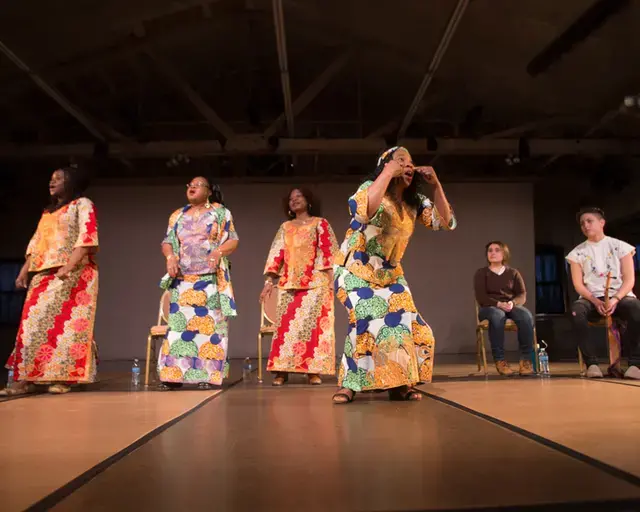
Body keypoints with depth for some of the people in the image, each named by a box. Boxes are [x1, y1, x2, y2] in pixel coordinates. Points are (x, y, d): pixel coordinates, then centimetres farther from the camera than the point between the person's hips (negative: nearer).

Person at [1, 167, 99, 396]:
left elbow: (87, 238, -10)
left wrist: (68, 266, -22)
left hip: (73, 274, -7)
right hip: (43, 274, 7)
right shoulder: (48, 211, 25)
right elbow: (35, 243, 21)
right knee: (34, 322, -1)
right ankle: (28, 378, -2)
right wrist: (24, 271, 7)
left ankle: (64, 377, -7)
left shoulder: (83, 204, 3)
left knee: (66, 323, -10)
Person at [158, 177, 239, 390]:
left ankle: (207, 374, -3)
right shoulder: (177, 215, 18)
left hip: (211, 279, -3)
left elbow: (233, 240, 0)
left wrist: (218, 252, -19)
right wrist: (170, 257, -8)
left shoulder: (220, 212, 7)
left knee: (208, 321, -6)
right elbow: (167, 242, 14)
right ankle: (174, 374, 2)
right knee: (179, 321, -2)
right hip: (183, 279, 3)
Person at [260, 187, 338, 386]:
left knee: (313, 323, -6)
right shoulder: (285, 227, 17)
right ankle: (281, 370, -1)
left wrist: (332, 278, -12)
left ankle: (313, 370, -1)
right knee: (286, 324, -4)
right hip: (289, 283, 3)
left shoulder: (320, 224, 7)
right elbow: (277, 255, 11)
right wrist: (269, 282, 3)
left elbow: (328, 251, -2)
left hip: (316, 283, -3)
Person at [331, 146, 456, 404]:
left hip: (390, 274, 6)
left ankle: (398, 383, 10)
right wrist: (389, 173, -30)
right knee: (372, 318, -24)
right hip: (356, 271, -6)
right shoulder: (371, 188, -14)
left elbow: (447, 221, 0)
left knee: (409, 324, -5)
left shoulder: (414, 201, 4)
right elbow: (363, 211, -38)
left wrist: (435, 184, -8)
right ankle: (349, 383, -11)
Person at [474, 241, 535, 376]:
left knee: (526, 316, -34)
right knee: (497, 316, -41)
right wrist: (499, 304, -23)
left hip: (511, 307, 2)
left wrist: (512, 303, -20)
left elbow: (522, 295, 3)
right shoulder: (481, 273, 6)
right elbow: (481, 297, -6)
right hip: (489, 308, -2)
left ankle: (526, 359, -29)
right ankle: (499, 360, -35)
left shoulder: (513, 273, 13)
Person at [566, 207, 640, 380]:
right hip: (592, 299, 1)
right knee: (577, 310, -36)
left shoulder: (620, 246, 8)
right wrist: (596, 301, -16)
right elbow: (578, 284, 3)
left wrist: (616, 299, -18)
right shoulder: (577, 253, 10)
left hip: (620, 296, -1)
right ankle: (592, 363, -32)